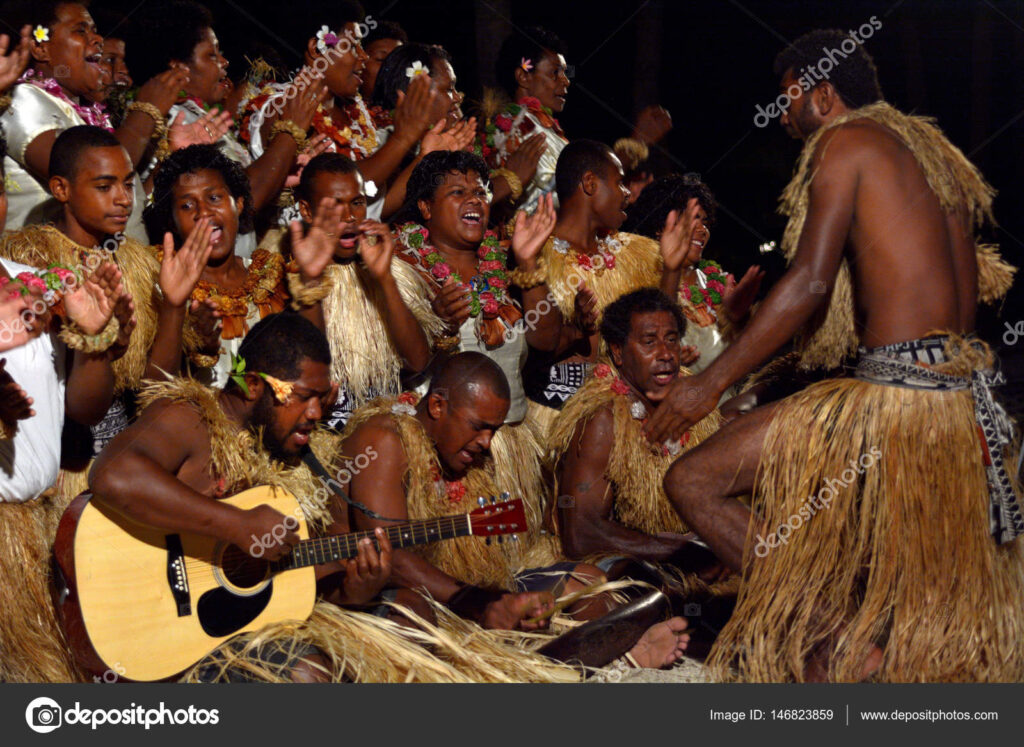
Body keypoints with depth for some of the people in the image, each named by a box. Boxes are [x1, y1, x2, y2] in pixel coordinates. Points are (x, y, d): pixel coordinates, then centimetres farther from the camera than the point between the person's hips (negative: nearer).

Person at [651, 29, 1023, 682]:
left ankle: (841, 648, -9)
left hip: (896, 388, -10)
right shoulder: (927, 147, 22)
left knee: (692, 481, -8)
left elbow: (811, 282, -13)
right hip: (966, 396, 10)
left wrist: (713, 380, -10)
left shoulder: (845, 140, -2)